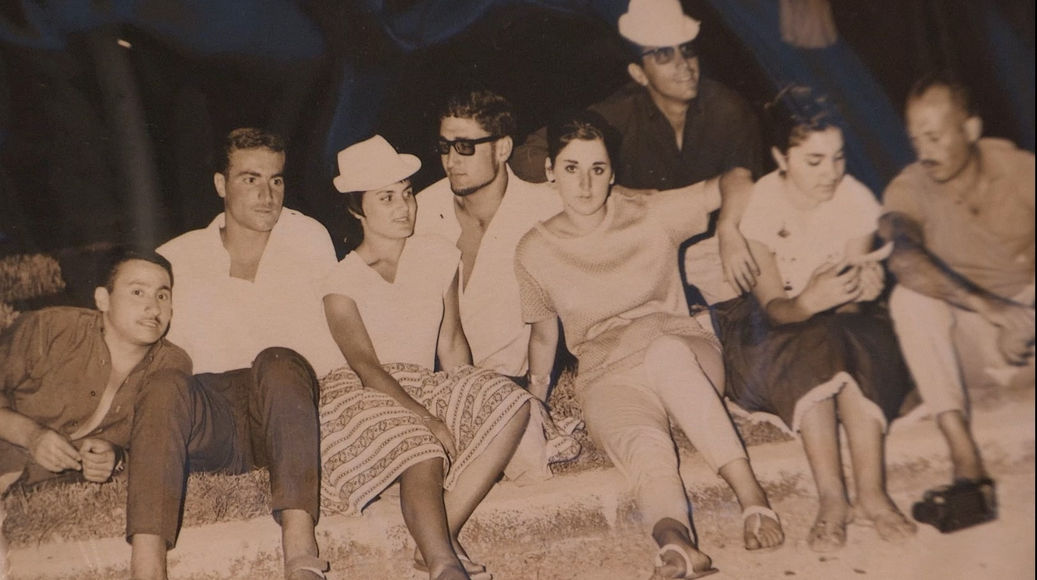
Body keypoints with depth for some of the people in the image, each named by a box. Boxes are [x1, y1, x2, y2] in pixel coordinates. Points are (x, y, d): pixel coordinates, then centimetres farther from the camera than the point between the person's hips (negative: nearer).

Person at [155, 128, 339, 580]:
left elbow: (329, 346, 10)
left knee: (279, 363, -33)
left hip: (288, 417, 0)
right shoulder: (176, 260, 15)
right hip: (209, 424, 1)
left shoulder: (308, 238, 13)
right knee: (165, 386, -32)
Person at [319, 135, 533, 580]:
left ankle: (436, 542, -27)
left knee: (511, 404, -24)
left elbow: (451, 343, 10)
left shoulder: (438, 256, 10)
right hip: (364, 396, -4)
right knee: (422, 455, -36)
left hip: (426, 389, 5)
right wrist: (428, 421, -24)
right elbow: (366, 368, -12)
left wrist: (470, 405, -7)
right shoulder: (342, 282, -3)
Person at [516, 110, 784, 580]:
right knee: (645, 447, -35)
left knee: (666, 352, -38)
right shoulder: (535, 251, 9)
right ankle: (676, 541, -62)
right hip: (607, 377, 0)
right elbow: (543, 334, 20)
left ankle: (750, 493, -42)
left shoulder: (652, 215, 5)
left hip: (685, 353, 0)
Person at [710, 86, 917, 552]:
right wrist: (812, 299, -42)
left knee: (857, 341, -32)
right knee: (810, 345, -35)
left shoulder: (856, 200, -9)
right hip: (774, 325, -2)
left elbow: (850, 302, -11)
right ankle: (832, 499, -40)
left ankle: (871, 493, -37)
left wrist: (861, 288, -37)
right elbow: (773, 307, -19)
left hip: (838, 324, 2)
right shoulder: (757, 205, -15)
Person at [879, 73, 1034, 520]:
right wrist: (988, 307, -43)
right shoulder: (909, 189, -10)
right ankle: (966, 461, -37)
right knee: (911, 299, -30)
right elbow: (902, 258, -32)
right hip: (968, 345, 0)